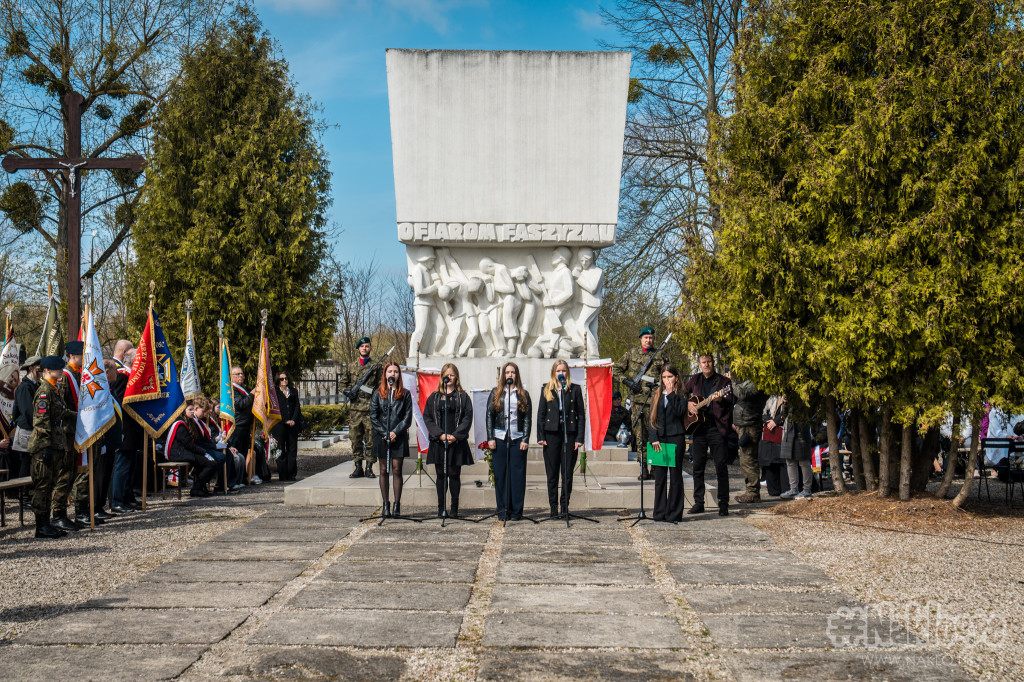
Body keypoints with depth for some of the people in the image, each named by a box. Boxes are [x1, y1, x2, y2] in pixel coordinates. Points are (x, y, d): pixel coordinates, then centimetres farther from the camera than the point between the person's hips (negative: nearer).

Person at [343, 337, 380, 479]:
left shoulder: (376, 366, 9)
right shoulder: (350, 366, 15)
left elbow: (381, 386, 9)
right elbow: (345, 383, 20)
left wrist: (373, 391, -8)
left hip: (371, 408, -2)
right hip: (355, 408, 2)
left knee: (370, 439, -3)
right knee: (355, 438, 2)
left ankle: (369, 468, 4)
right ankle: (358, 467, 9)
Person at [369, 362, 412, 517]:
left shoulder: (405, 394, 5)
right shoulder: (378, 394, 7)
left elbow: (408, 417, 1)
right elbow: (373, 417, 2)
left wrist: (396, 432, -11)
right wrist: (384, 434, -8)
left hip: (399, 437, -1)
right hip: (381, 437, 1)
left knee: (397, 470, -1)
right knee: (384, 470, 4)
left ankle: (397, 505, 3)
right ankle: (385, 505, 9)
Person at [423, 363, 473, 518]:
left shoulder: (463, 397, 5)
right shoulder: (433, 397, 10)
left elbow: (468, 418, 0)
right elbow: (427, 418, 4)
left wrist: (455, 436, -12)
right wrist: (440, 435, -9)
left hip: (457, 442, -1)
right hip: (438, 441, 1)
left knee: (454, 474, 1)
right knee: (440, 475, 4)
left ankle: (454, 508, 7)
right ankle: (441, 508, 9)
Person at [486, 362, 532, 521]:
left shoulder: (523, 394, 10)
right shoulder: (496, 393, 10)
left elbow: (528, 418, 6)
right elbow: (489, 416, 7)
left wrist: (525, 439, -4)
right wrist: (490, 438, -3)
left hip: (517, 438, 0)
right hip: (499, 438, 1)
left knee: (517, 475, -1)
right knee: (500, 474, 1)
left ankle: (516, 511, 6)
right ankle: (502, 511, 8)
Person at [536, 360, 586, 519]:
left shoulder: (575, 389, 6)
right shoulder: (546, 389, 9)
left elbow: (581, 415, 4)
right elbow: (540, 414, 9)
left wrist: (580, 438, -4)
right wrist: (540, 437, -1)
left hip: (569, 434, -1)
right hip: (551, 435, 1)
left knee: (568, 473, 1)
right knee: (552, 474, 4)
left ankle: (565, 505, 10)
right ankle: (553, 507, 10)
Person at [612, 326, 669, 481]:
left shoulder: (660, 355, 11)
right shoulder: (632, 353, 14)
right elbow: (616, 369, 14)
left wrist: (656, 382, -8)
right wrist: (628, 382, 0)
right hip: (637, 399, 1)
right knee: (639, 434, -1)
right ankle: (643, 469, 2)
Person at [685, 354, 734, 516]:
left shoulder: (723, 381, 3)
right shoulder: (695, 380, 13)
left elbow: (730, 402, -7)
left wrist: (720, 399, -28)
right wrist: (687, 405, 3)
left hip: (717, 428, -3)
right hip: (699, 428, 4)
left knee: (721, 466, -5)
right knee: (698, 467, 6)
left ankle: (723, 505, -1)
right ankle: (698, 503, 14)